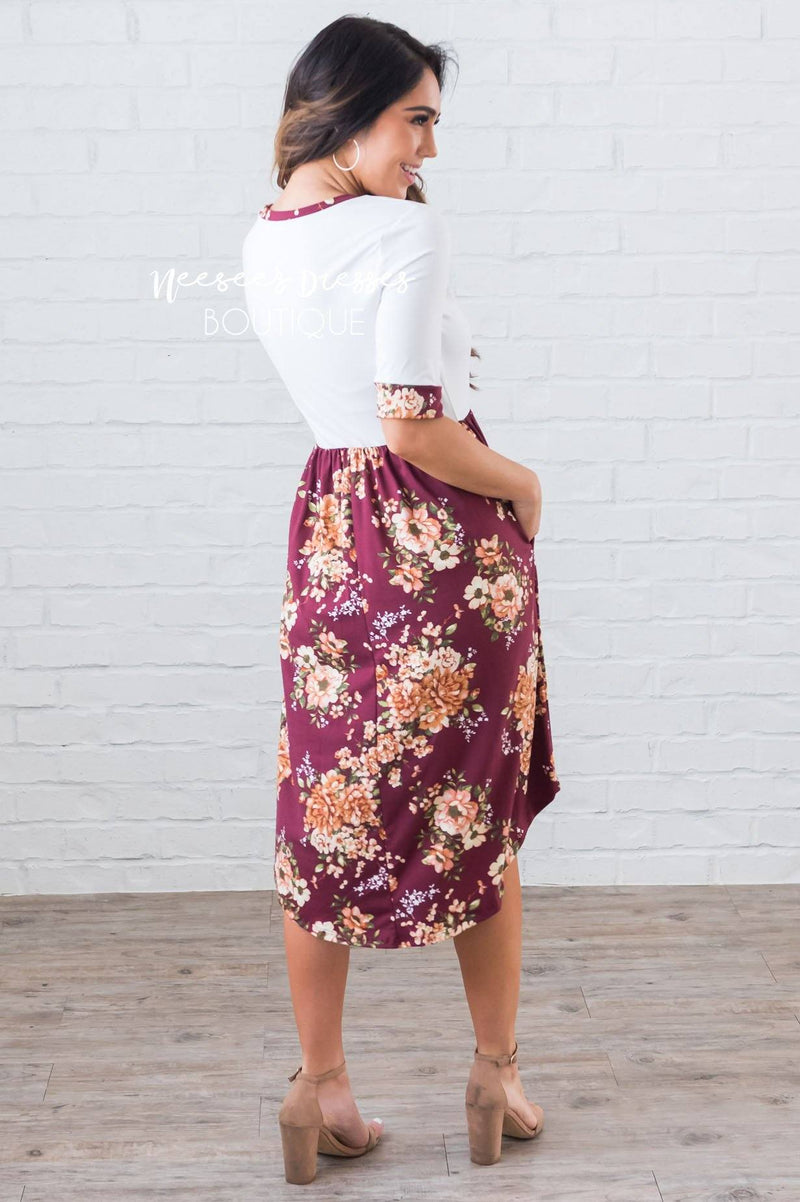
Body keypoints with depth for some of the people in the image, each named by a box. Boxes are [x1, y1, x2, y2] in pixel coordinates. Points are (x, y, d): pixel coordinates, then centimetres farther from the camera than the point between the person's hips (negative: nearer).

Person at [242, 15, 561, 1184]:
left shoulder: (262, 244, 7)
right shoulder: (409, 232, -16)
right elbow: (416, 428, -22)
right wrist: (523, 485, -6)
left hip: (330, 528, 6)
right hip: (450, 538, -5)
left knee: (325, 814, 10)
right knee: (485, 809, 9)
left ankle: (322, 1087, 18)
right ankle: (498, 1076, 22)